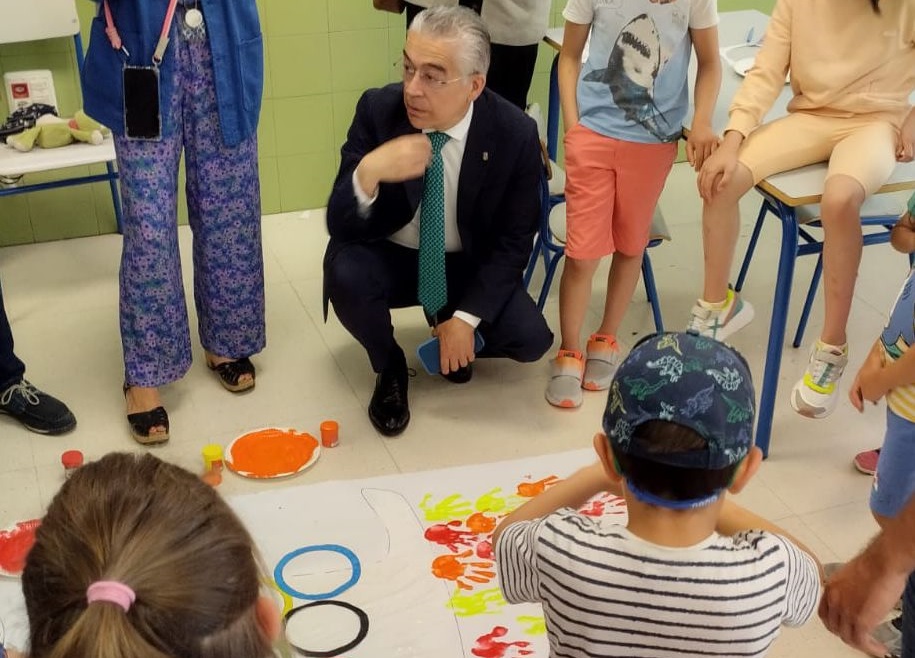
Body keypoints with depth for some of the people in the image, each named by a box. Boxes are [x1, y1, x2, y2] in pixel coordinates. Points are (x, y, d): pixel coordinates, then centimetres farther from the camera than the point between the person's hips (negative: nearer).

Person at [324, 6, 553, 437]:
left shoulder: (515, 134, -20)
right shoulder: (377, 109, -21)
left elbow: (513, 240, -10)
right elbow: (340, 227, -21)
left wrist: (466, 317, -19)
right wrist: (368, 173, -43)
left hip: (467, 265, 1)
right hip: (391, 258, 0)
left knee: (530, 338, -20)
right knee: (344, 273, -32)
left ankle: (452, 331, 16)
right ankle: (389, 368, 0)